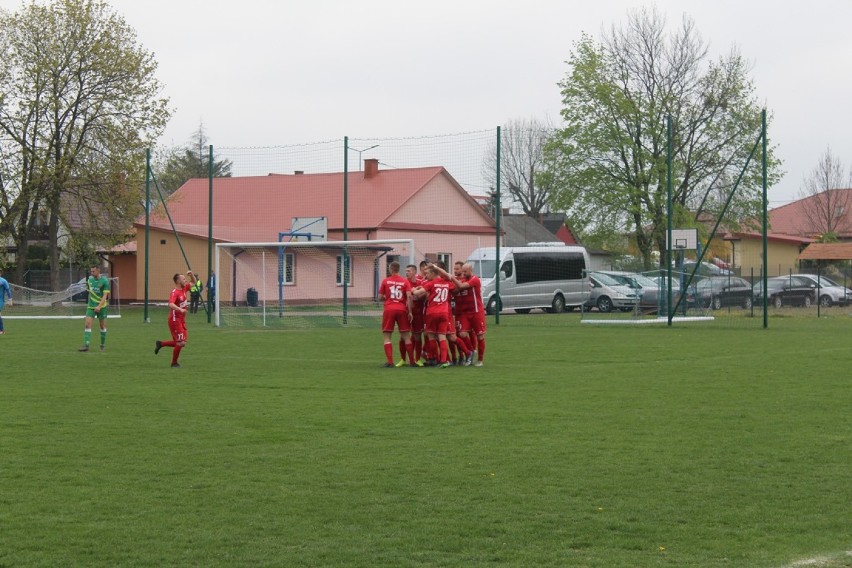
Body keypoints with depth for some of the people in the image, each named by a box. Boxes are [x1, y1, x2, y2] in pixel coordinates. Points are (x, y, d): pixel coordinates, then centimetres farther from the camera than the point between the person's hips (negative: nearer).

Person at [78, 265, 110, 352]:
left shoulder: (104, 281, -11)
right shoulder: (90, 279, 5)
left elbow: (105, 295, -17)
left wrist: (99, 306, -26)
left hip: (101, 306, -4)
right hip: (91, 306, 4)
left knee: (102, 325, 6)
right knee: (88, 324, -11)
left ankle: (103, 344, 23)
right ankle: (86, 345, -17)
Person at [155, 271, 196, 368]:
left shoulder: (184, 289, 7)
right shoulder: (174, 293, -19)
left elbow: (193, 282, 23)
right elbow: (171, 304, -36)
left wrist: (191, 275, 4)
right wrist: (180, 309, -51)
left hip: (181, 320, 9)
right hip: (175, 320, -9)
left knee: (182, 343, 11)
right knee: (180, 343, -5)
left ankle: (161, 344, 24)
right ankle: (174, 363, 13)